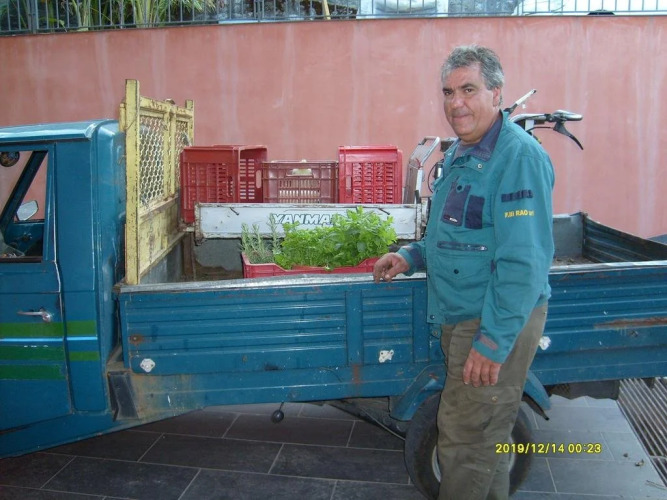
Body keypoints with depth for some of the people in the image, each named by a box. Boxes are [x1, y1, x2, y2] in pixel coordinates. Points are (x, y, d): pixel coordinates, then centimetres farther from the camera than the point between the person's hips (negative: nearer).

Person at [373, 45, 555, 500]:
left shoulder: (519, 157, -19)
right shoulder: (459, 154, 11)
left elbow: (524, 262, -24)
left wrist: (494, 341, -24)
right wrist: (412, 257, 7)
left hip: (498, 323, -9)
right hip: (458, 318, 9)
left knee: (466, 442, 3)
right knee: (486, 435, 25)